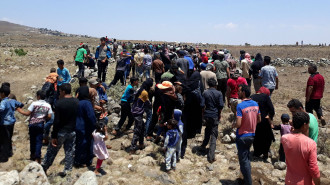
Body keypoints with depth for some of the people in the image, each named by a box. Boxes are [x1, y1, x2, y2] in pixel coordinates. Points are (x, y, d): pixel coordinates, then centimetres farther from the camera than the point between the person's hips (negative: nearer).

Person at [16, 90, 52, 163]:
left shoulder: (34, 104, -10)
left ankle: (32, 155, 28)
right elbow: (49, 116, -4)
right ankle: (37, 158, 0)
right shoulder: (48, 105, -2)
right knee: (39, 141, 4)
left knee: (32, 140, 15)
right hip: (41, 124, 1)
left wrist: (20, 110, 4)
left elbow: (27, 113, -11)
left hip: (32, 124, -1)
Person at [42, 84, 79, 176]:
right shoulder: (77, 102, -1)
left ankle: (44, 167, 26)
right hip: (72, 132, 3)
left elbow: (56, 121, -15)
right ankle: (67, 171, 15)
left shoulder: (59, 103, -15)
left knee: (52, 150, 12)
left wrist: (54, 136, -10)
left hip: (61, 132, -3)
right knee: (70, 151, 10)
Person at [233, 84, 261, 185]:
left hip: (242, 136, -7)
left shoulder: (240, 106, -22)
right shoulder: (255, 104, 0)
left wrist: (233, 125, -4)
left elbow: (238, 124, -25)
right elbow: (259, 120, 9)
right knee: (247, 158, 23)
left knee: (243, 160, 5)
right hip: (252, 135, 7)